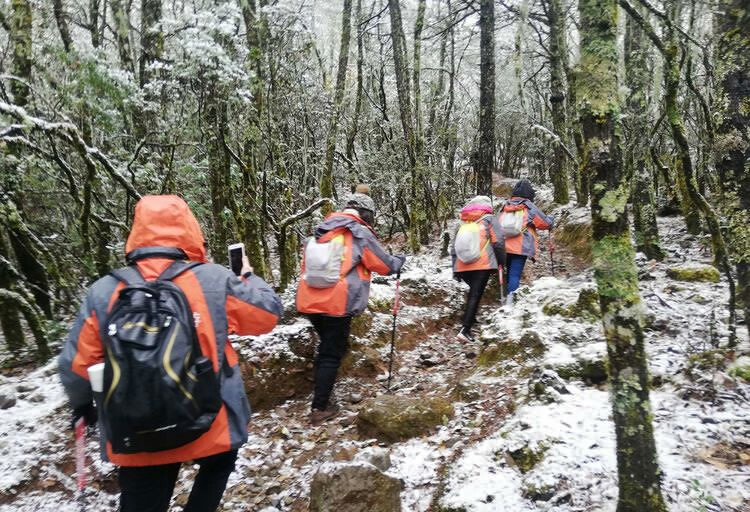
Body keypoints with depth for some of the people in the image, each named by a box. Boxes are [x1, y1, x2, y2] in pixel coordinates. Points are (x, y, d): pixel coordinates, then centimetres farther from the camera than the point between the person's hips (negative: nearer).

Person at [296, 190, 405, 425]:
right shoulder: (360, 233, -6)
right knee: (332, 354, 5)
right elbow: (385, 265, 2)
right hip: (338, 303, -6)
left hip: (310, 300, 6)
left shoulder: (322, 230, 11)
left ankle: (321, 394, 29)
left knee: (326, 346, 23)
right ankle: (320, 408, 7)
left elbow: (307, 265, 17)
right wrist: (400, 260, 21)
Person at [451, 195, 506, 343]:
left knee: (473, 291, 27)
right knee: (476, 295, -4)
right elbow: (498, 242, -4)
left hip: (462, 267, 5)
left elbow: (453, 247, 17)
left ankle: (469, 318, 28)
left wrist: (455, 269, 21)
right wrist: (501, 262, 7)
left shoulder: (463, 223, 18)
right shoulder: (489, 219, 6)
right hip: (482, 265, -4)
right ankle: (465, 330, -13)